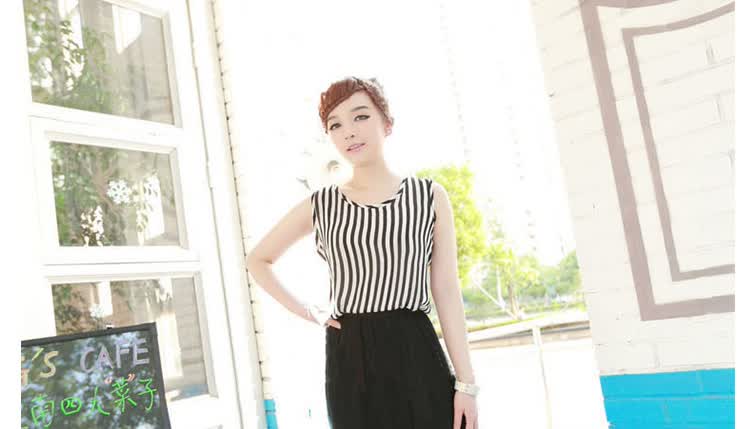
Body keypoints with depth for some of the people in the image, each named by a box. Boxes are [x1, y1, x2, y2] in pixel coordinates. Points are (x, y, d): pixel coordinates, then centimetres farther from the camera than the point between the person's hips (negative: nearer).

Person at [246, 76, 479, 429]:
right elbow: (257, 260, 18)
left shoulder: (428, 196, 2)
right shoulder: (320, 206, 4)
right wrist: (305, 312, 6)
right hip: (350, 359, 1)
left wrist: (466, 382, -3)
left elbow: (447, 292, 0)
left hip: (417, 352, 0)